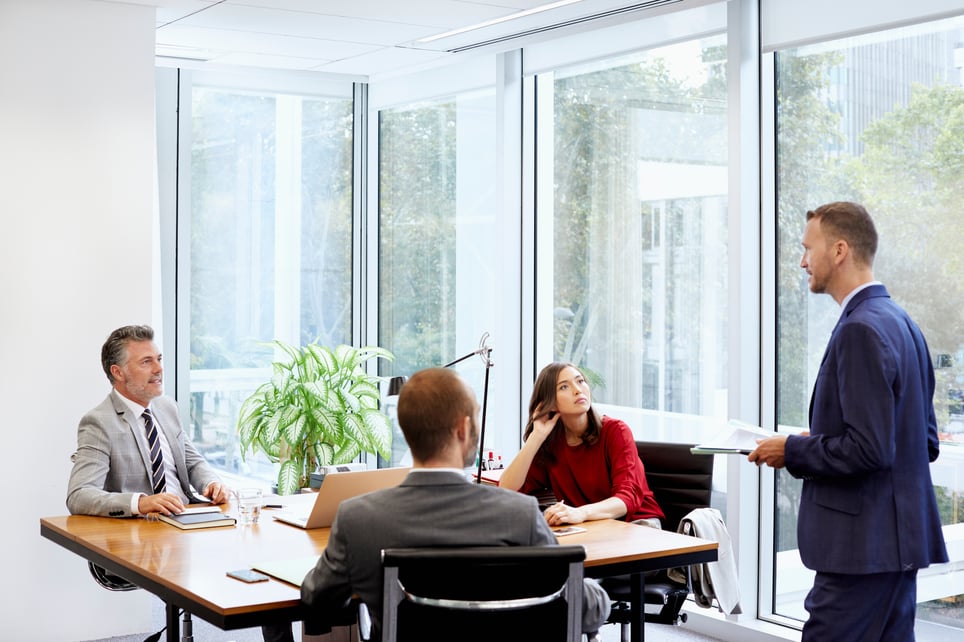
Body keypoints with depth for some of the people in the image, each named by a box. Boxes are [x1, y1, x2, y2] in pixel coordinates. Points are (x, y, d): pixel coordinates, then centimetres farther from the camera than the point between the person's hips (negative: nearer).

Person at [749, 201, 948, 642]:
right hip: (899, 538, 10)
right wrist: (816, 441, 14)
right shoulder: (900, 322, 13)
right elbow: (925, 441, 18)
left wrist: (792, 451, -10)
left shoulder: (862, 329, -17)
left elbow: (870, 449, -23)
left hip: (863, 546, -10)